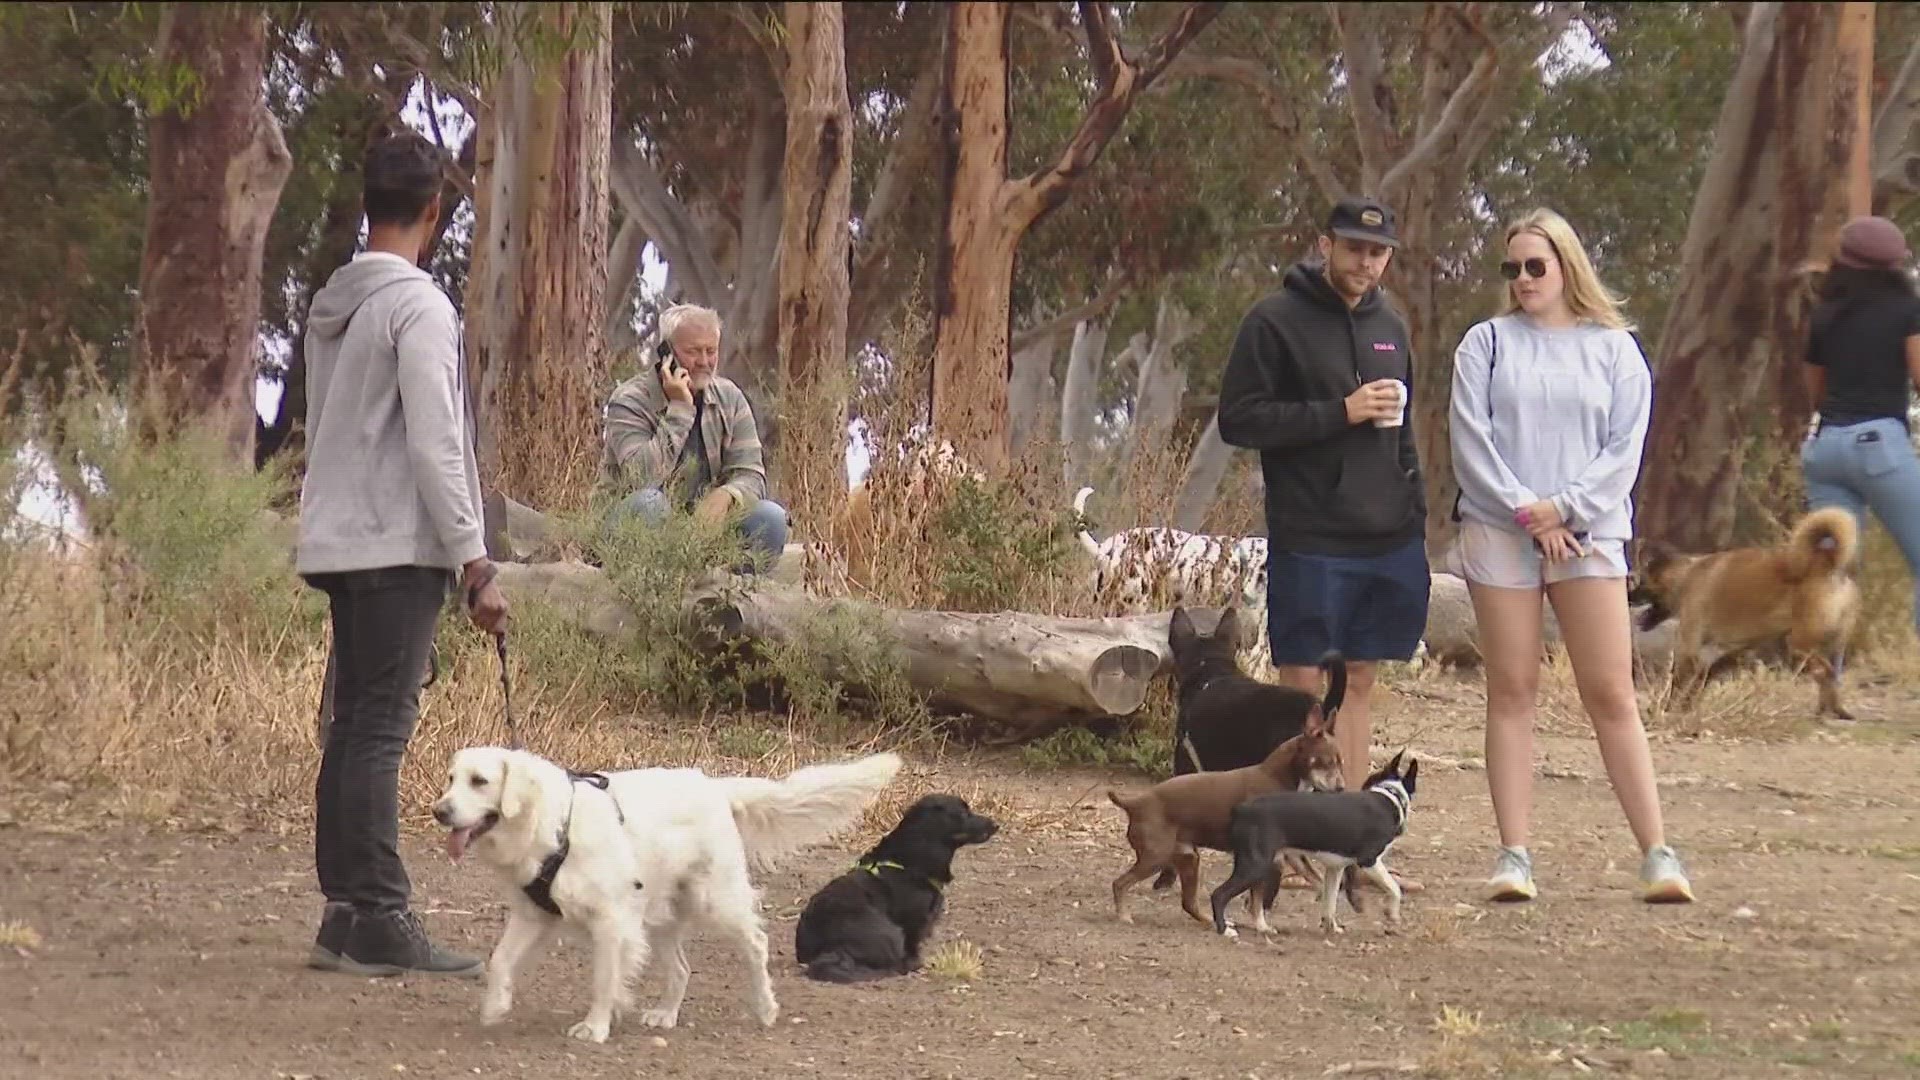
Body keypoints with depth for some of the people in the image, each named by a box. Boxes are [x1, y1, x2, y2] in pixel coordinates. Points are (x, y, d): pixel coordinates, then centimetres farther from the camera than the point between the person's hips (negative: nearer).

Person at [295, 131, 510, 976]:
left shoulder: (328, 307, 15)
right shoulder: (419, 306, -11)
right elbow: (434, 447, -17)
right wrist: (475, 562, -15)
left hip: (336, 544, 8)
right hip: (399, 547, -8)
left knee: (353, 724, 9)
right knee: (382, 727, -9)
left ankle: (344, 914, 10)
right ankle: (379, 922, -10)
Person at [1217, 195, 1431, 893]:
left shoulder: (1388, 329, 16)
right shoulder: (1276, 322, -4)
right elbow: (1239, 419, -11)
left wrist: (1415, 518, 15)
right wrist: (1341, 412, -16)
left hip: (1387, 541, 6)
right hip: (1310, 541, -6)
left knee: (1359, 684, 9)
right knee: (1305, 688, -4)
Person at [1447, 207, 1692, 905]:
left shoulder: (1614, 348, 8)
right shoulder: (1486, 344, 7)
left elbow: (1626, 448, 2)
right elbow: (1470, 442, 0)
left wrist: (1564, 507, -10)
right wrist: (1526, 511, -9)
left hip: (1588, 534, 0)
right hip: (1498, 534, 1)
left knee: (1612, 694, -5)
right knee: (1512, 691, 1)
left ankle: (1656, 853, -6)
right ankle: (1513, 854, 2)